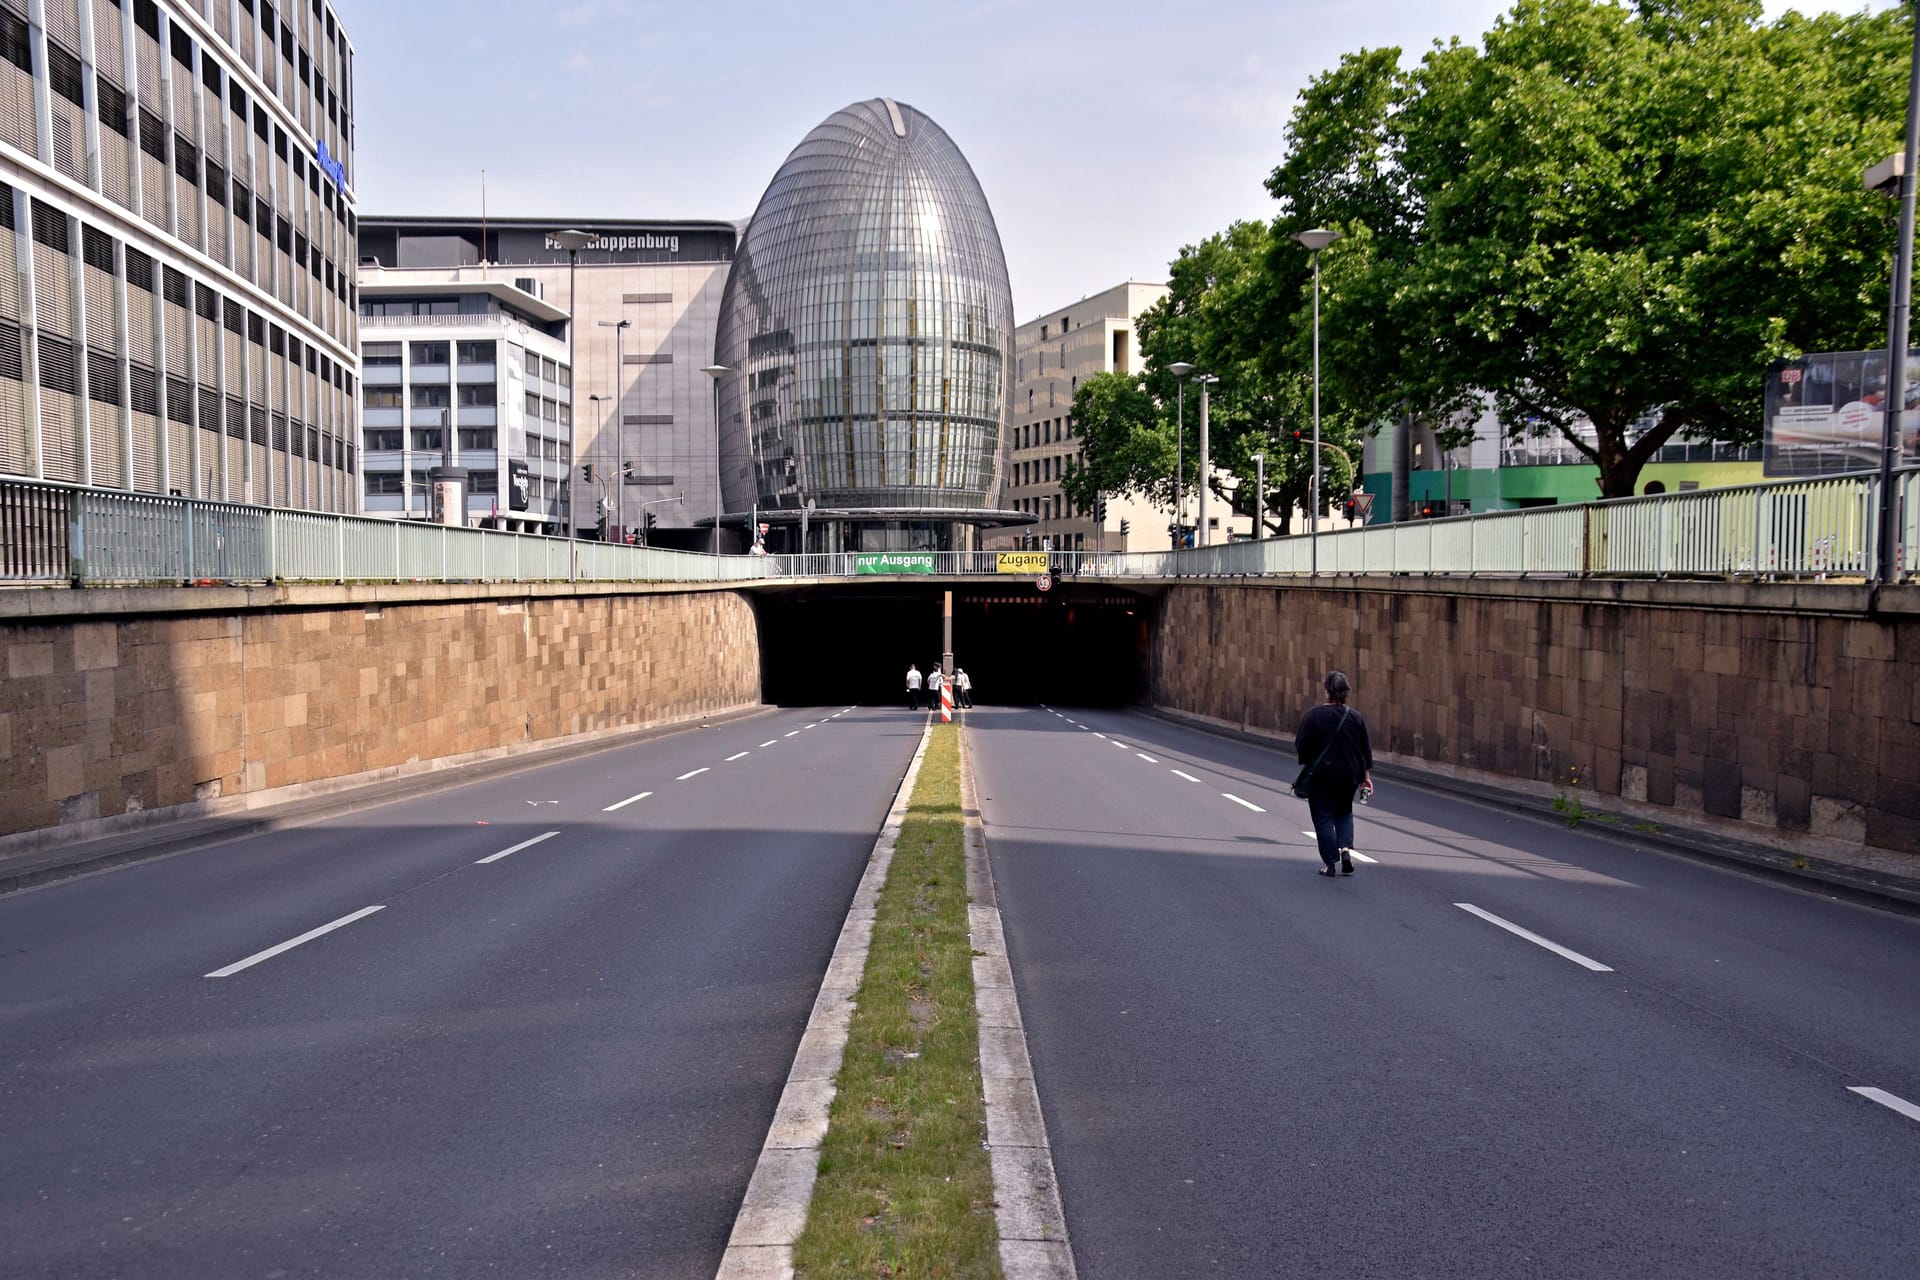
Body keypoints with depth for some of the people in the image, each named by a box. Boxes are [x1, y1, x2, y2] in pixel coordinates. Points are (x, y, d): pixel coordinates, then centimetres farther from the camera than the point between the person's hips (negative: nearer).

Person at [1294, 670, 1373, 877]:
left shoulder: (1314, 715, -13)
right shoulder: (1356, 717, -1)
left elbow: (1301, 745, -10)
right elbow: (1366, 749, 4)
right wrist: (1366, 776, 12)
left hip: (1321, 776, -4)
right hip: (1349, 776, 4)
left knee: (1323, 817, 6)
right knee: (1344, 812, 23)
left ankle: (1329, 862, 5)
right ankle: (1346, 848, 2)